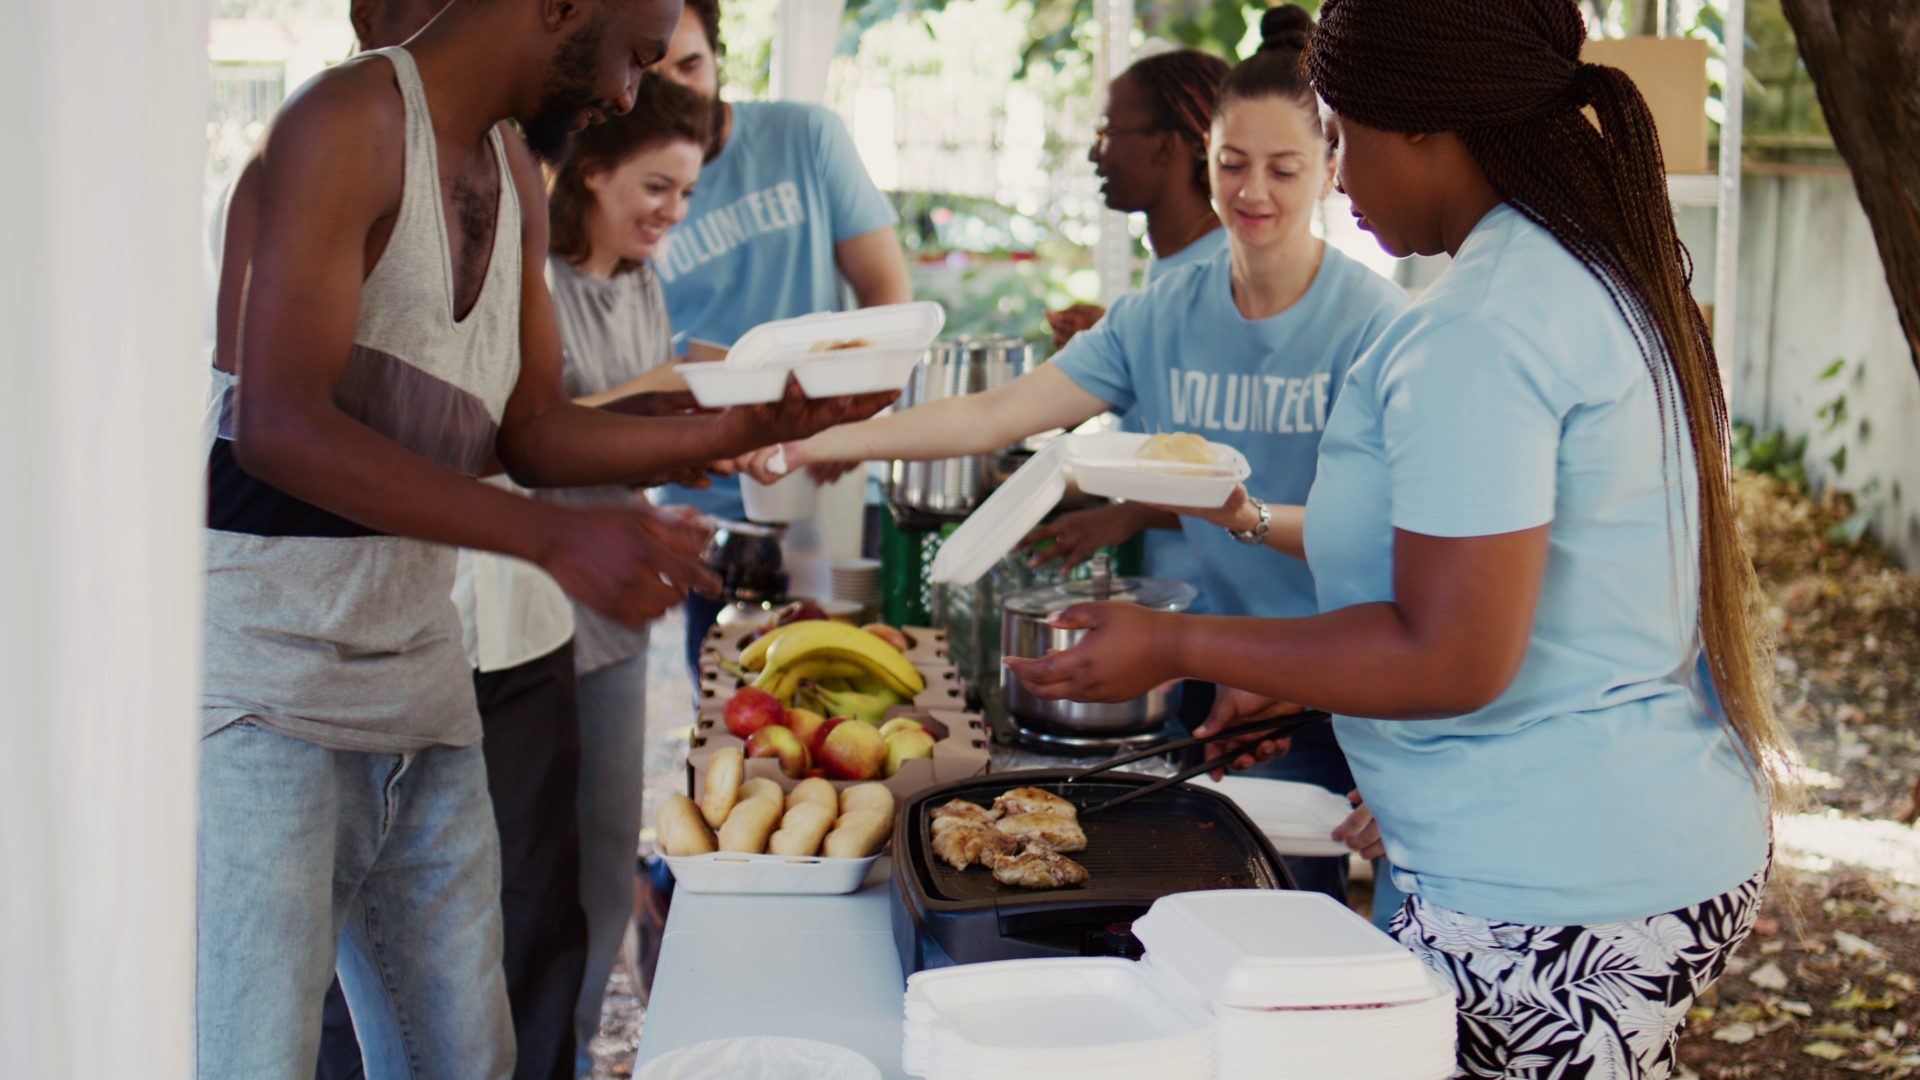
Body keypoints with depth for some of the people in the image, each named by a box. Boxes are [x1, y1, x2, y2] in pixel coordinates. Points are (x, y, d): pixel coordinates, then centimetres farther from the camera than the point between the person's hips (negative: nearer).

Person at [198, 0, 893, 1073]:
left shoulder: (515, 175, 15)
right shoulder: (350, 122, -13)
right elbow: (280, 426, -22)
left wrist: (752, 425, 5)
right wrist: (560, 539, -27)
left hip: (421, 680, 8)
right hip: (267, 684, -8)